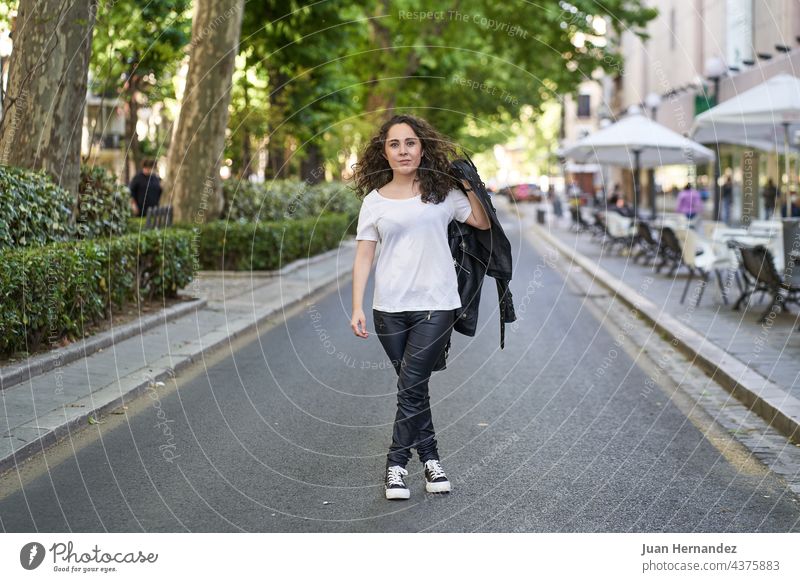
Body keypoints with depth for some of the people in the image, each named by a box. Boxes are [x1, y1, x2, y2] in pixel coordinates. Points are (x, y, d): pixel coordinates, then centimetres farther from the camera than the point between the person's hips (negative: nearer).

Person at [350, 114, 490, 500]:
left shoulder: (442, 191, 5)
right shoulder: (374, 200, 6)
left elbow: (483, 223, 2)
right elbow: (363, 255, 4)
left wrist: (468, 183, 0)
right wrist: (357, 307, -3)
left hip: (435, 305, -2)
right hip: (390, 308, 2)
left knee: (411, 384, -7)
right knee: (413, 386, 9)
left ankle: (396, 463, 2)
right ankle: (430, 458, 20)